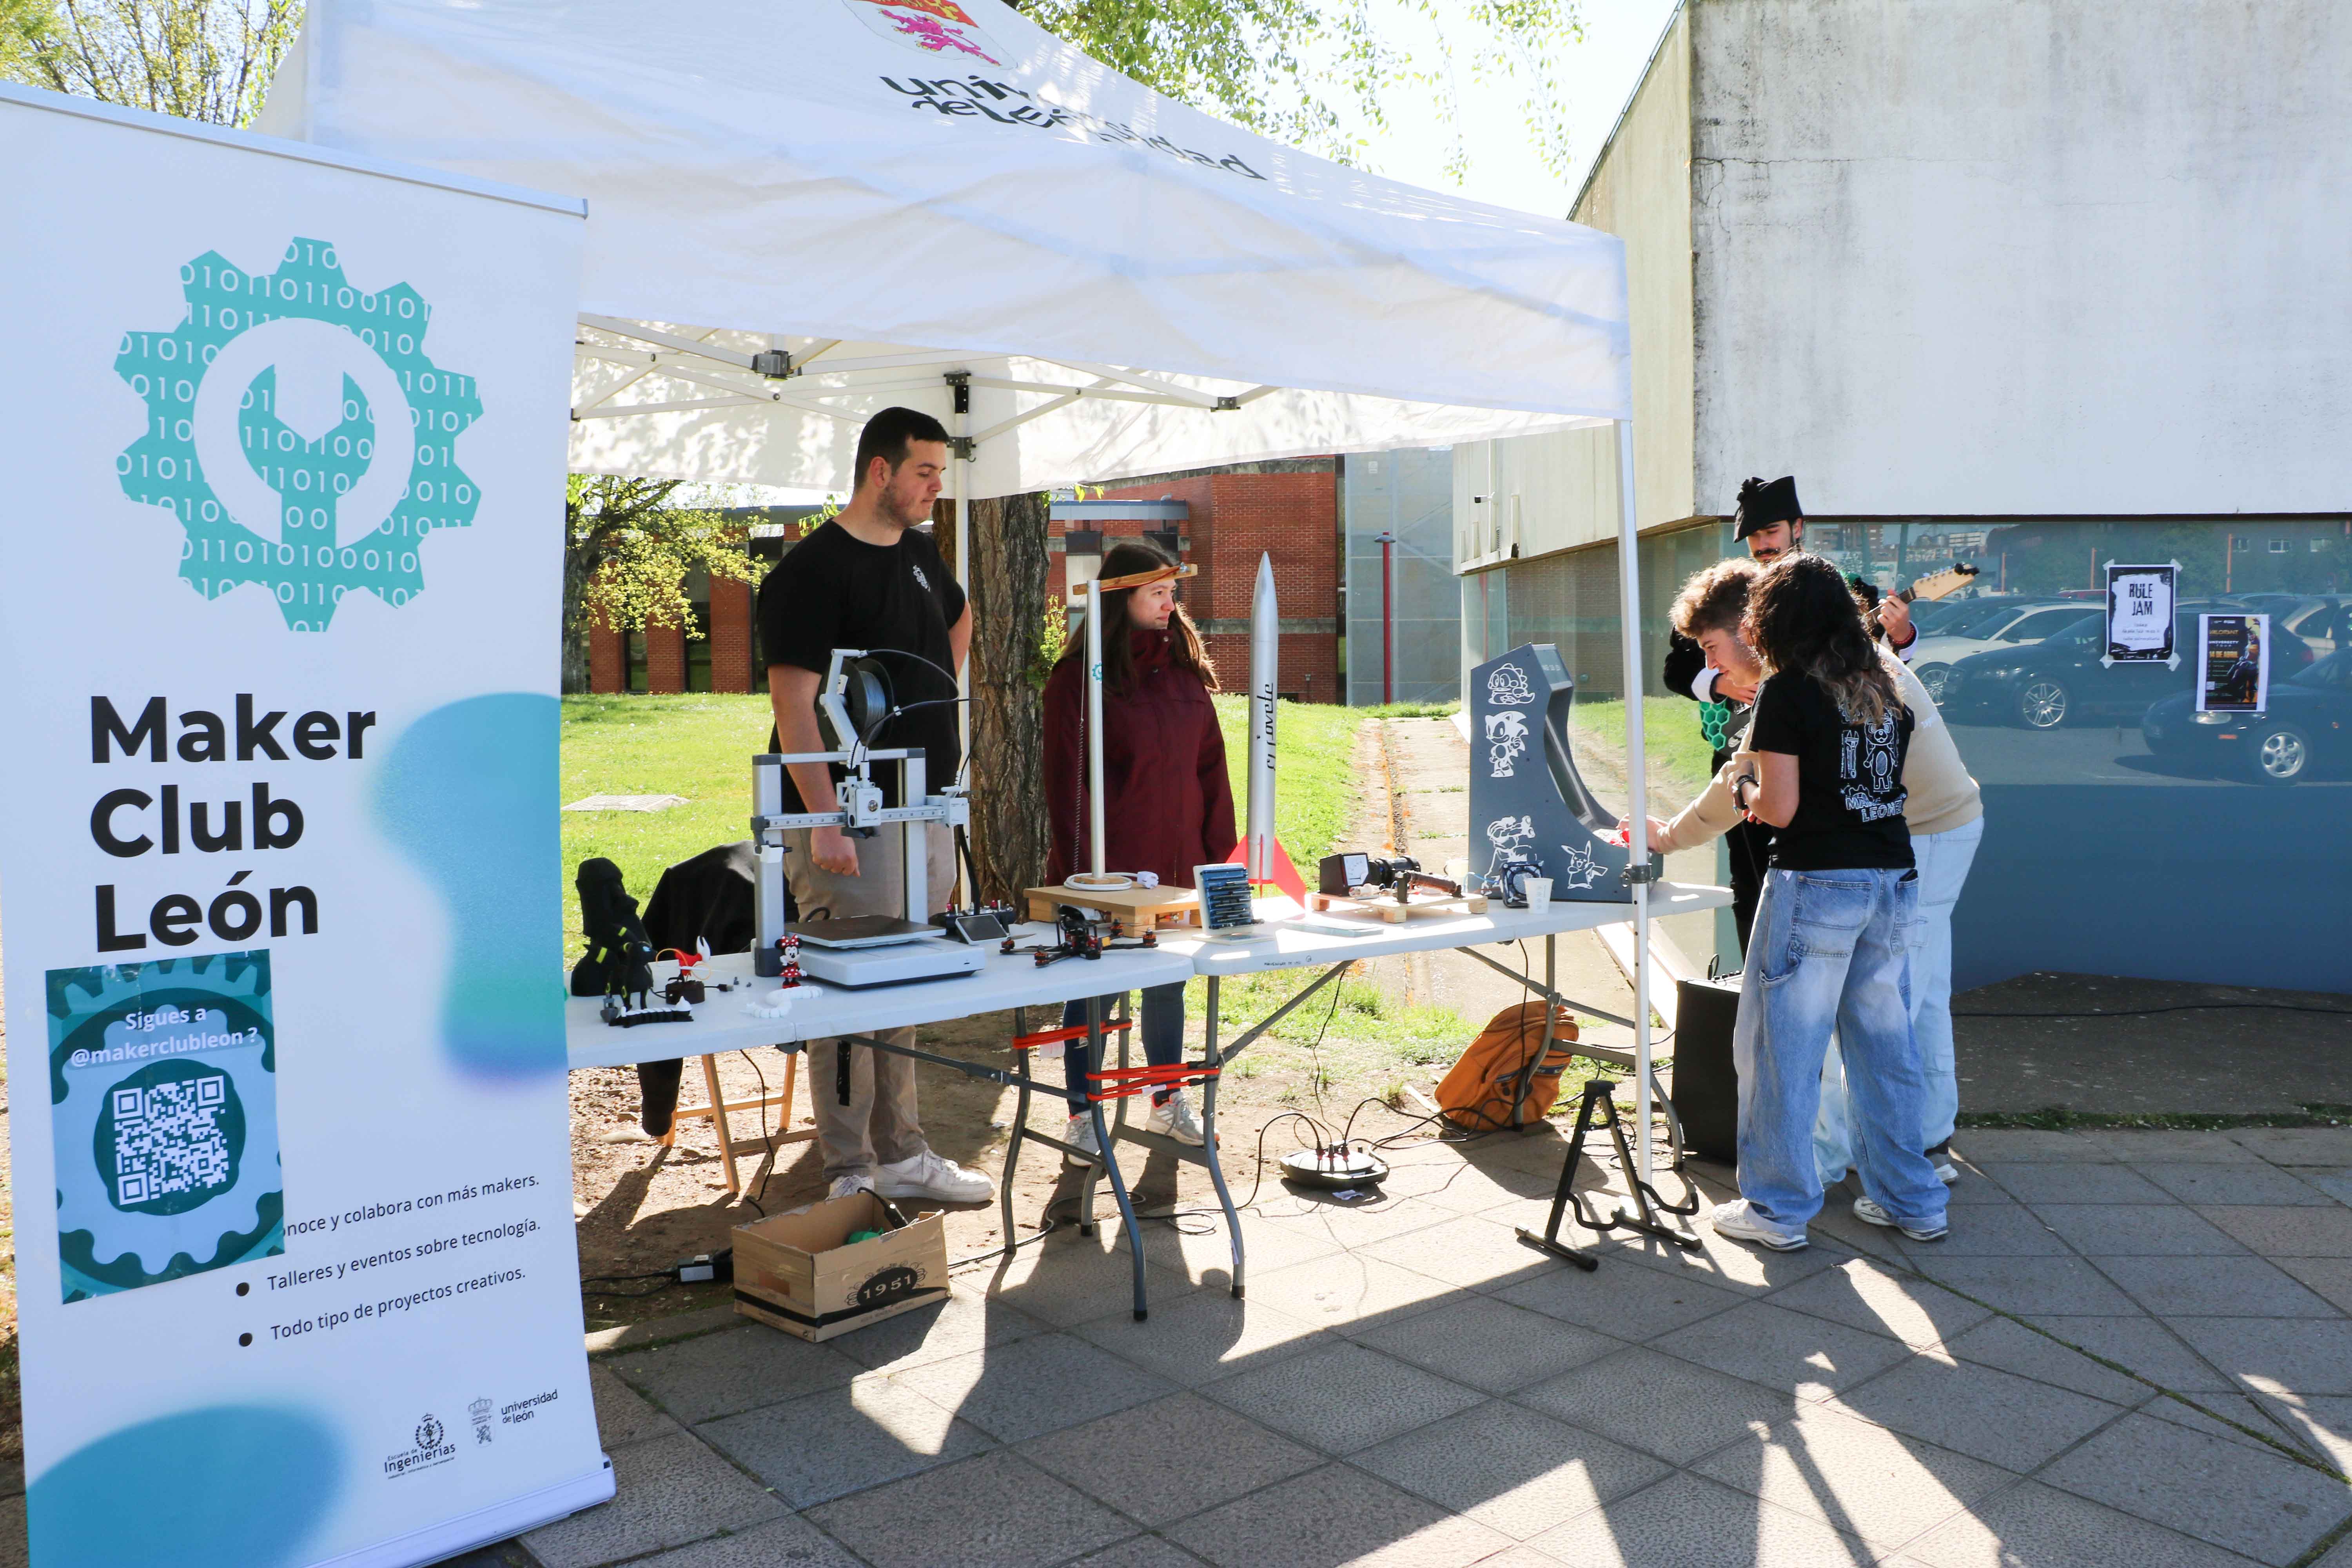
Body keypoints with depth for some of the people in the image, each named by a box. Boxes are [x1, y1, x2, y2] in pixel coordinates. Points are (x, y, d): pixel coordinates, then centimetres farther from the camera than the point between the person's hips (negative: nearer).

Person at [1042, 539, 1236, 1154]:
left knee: (1168, 982, 15)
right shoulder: (1078, 678, -8)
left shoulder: (1184, 667, 9)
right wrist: (1082, 868, -14)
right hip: (1108, 870, -5)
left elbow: (1211, 763, 10)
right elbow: (1065, 780, -9)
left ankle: (1168, 1101, 30)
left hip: (1176, 862, 5)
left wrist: (1218, 849, 5)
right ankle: (1083, 1115, 17)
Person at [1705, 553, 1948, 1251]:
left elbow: (1781, 807, -13)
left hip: (1818, 885, -7)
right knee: (1886, 1043, 15)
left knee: (1780, 1043, 4)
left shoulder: (1788, 691, -9)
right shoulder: (1883, 687, 11)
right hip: (1894, 881, 7)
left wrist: (1750, 800, 9)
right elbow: (1887, 778, 17)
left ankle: (1777, 1208, 11)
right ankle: (1911, 1201, 24)